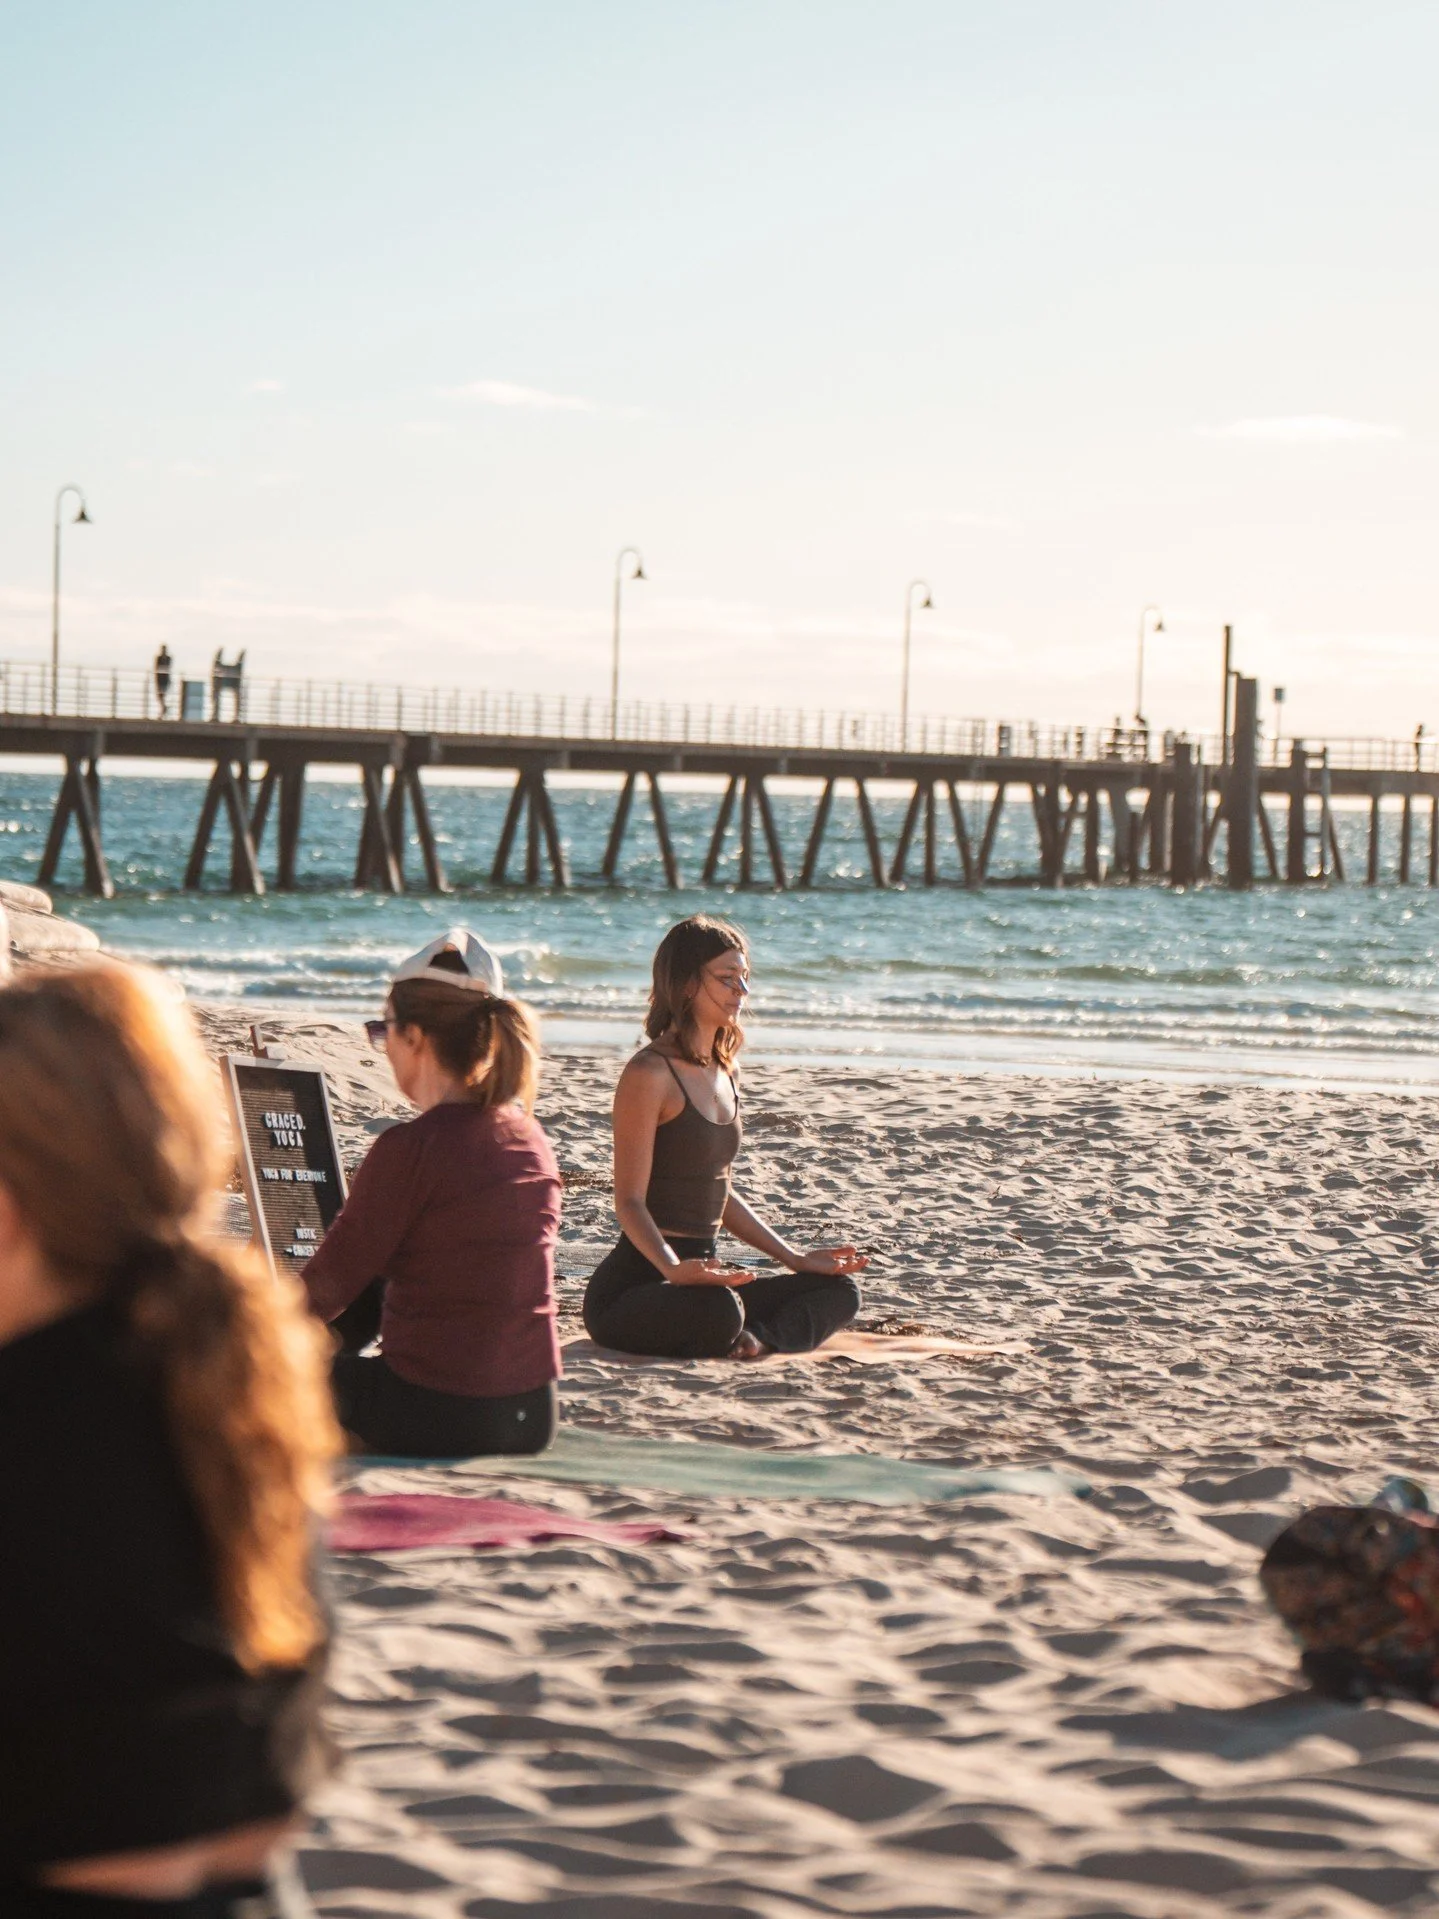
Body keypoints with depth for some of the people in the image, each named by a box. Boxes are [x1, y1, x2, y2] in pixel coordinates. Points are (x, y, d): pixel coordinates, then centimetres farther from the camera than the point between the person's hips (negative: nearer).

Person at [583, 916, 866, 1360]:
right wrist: (675, 1269, -34)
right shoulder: (651, 1074, -12)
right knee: (718, 1309, -40)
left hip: (702, 1275, 9)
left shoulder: (721, 1072, 15)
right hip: (633, 1285, -9)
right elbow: (630, 1201, -17)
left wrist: (794, 1258, 19)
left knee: (838, 1290, 2)